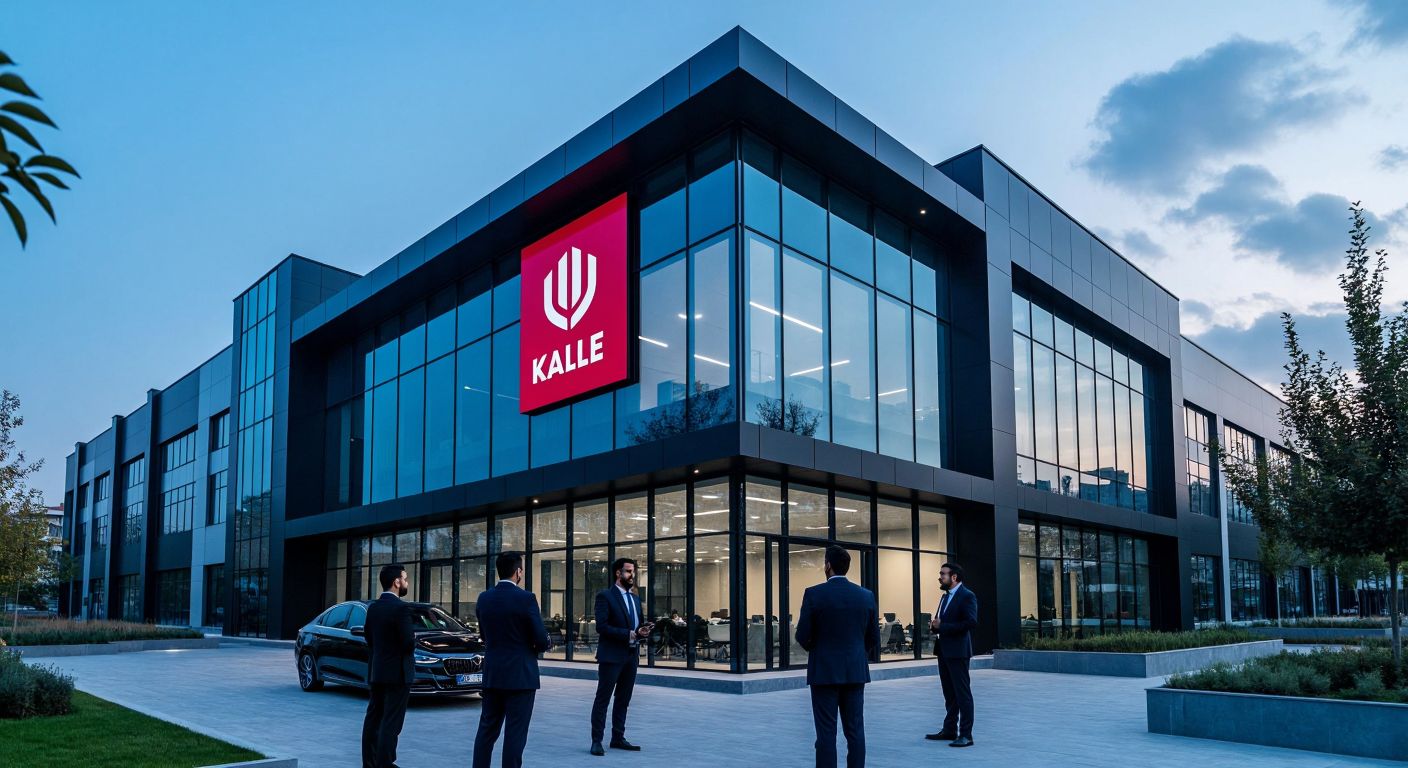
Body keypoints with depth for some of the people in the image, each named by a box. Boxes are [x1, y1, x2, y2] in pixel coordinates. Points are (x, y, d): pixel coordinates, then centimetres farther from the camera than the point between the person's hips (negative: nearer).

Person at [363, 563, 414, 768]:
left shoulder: (372, 607, 7)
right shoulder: (401, 607, -18)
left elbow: (368, 638, 12)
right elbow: (409, 643, -20)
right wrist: (413, 637, 0)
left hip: (376, 672, 8)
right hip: (397, 673, -8)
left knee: (373, 719, 13)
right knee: (391, 723, -4)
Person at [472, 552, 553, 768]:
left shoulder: (484, 598, 3)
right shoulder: (526, 598, -14)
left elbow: (484, 635, 12)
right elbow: (541, 639, -12)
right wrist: (546, 644, 10)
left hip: (492, 675, 5)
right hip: (520, 676, -5)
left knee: (487, 730, 14)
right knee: (515, 733, 1)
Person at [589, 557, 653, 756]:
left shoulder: (635, 599, 16)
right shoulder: (605, 596, -7)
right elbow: (601, 626, -16)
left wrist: (642, 631, -4)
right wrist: (628, 634, -20)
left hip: (631, 656, 7)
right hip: (612, 656, -7)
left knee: (623, 700, 12)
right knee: (602, 699, -2)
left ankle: (618, 738, 20)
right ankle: (596, 741, 2)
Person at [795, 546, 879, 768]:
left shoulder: (814, 594, -10)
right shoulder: (866, 595, 2)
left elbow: (803, 636, -7)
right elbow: (874, 638, 7)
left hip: (825, 672, -3)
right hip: (856, 672, 4)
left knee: (826, 732, 0)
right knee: (855, 731, 8)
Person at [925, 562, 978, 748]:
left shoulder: (967, 596, -11)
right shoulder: (946, 596, 17)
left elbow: (971, 622, -22)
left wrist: (942, 626, -19)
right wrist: (935, 626, -1)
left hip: (957, 651, -9)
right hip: (944, 650, 9)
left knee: (962, 693, -4)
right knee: (949, 693, 15)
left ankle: (966, 734, 0)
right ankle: (949, 730, 23)